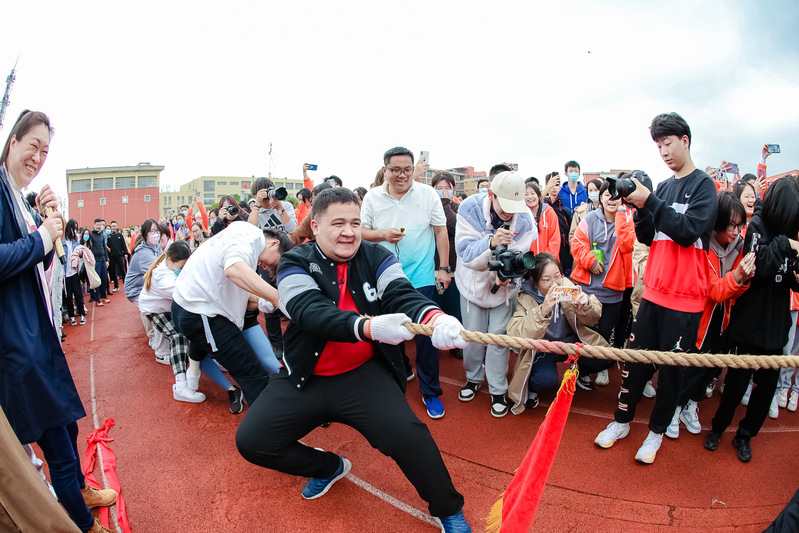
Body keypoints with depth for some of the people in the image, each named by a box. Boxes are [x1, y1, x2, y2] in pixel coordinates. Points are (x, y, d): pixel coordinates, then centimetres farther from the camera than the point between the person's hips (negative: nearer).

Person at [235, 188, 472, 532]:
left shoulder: (376, 258, -2)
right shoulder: (295, 264, -8)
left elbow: (402, 295, -18)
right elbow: (313, 313, -26)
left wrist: (436, 318, -42)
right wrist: (369, 327, -45)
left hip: (364, 374, -1)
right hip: (306, 378, 2)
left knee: (406, 434, -23)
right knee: (250, 441, -4)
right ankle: (329, 467, 23)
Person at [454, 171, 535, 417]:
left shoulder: (524, 218, -18)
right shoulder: (470, 209, -24)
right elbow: (465, 253, -29)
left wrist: (508, 274, -33)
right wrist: (492, 242, -46)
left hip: (505, 285, 1)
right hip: (473, 282, 0)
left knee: (499, 337, 2)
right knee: (472, 335, 9)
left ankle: (498, 391, 21)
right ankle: (473, 378, 36)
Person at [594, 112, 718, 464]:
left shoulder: (703, 185, -4)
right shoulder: (662, 187, 11)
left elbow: (689, 231, -18)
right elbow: (648, 237, 8)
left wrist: (650, 202, -24)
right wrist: (639, 208, -8)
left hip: (685, 297, -4)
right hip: (654, 291, 5)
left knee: (671, 368, 7)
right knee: (636, 358, 9)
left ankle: (657, 431, 25)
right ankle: (621, 421, 25)